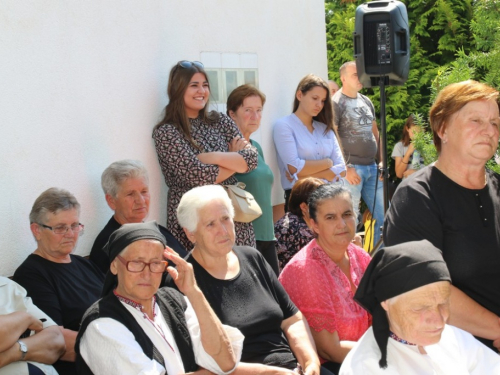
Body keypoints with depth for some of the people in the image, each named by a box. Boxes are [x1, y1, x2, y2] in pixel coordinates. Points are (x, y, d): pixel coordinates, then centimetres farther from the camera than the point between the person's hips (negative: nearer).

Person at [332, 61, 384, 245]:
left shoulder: (366, 101, 16)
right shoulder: (337, 103, -7)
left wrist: (382, 161, 14)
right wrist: (345, 168, -16)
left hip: (372, 167, 8)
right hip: (352, 169, -7)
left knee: (384, 216, 10)